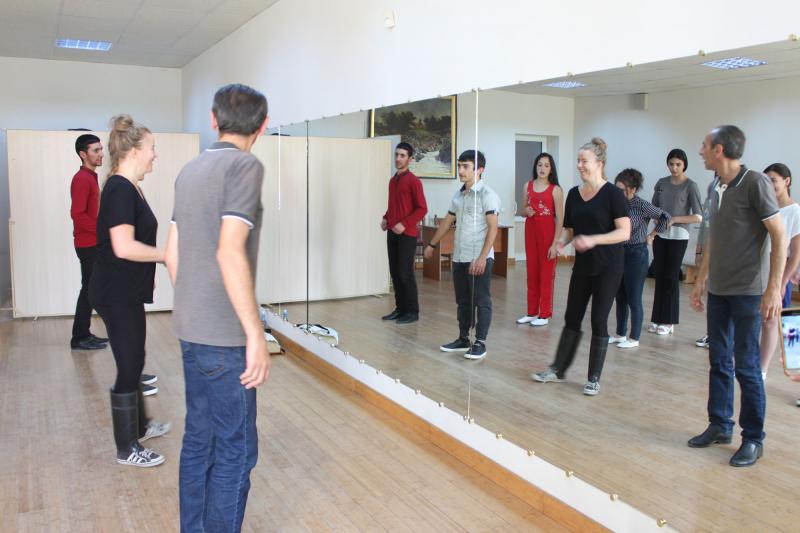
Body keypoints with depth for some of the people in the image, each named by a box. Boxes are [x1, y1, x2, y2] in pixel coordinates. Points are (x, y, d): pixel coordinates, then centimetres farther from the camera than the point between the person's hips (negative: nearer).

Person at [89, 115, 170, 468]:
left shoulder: (128, 188, 11)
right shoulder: (120, 190, -20)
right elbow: (124, 247, -28)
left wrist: (150, 269, 24)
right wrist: (167, 255, -18)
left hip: (125, 292, 10)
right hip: (117, 295, -10)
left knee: (133, 361, 21)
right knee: (129, 366, -1)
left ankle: (139, 425, 38)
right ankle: (127, 449, 12)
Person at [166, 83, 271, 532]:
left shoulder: (190, 170, 12)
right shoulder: (246, 166, -13)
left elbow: (173, 254, 15)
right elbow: (230, 253, -23)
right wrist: (256, 334, -21)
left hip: (192, 329, 8)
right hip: (224, 335, -8)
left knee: (199, 438, 18)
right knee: (236, 450, 2)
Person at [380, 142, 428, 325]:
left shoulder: (413, 181, -10)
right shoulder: (392, 180, 14)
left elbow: (422, 209, -13)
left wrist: (404, 224, -19)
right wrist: (386, 218, 8)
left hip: (407, 234, -8)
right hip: (392, 233, 8)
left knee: (405, 273, -6)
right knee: (394, 272, 10)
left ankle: (412, 312, 4)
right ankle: (400, 308, 19)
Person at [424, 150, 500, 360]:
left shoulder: (487, 195, -10)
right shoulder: (458, 195, 12)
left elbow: (493, 228, -15)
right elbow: (447, 222, 24)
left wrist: (482, 257, -21)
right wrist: (432, 244, 28)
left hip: (479, 258, -7)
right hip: (459, 257, 7)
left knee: (481, 301, 1)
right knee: (463, 301, 14)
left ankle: (480, 343, 7)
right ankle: (463, 339, 24)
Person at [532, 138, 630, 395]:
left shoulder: (612, 194, -11)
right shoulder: (574, 194, 6)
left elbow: (624, 232, -15)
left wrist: (593, 240, -27)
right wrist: (562, 242, -10)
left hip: (607, 267, -5)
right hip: (582, 265, 5)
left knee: (599, 320, 1)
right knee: (572, 317, 11)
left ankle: (594, 378, 14)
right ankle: (558, 369, 23)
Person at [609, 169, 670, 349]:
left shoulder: (641, 205, -14)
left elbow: (665, 217, -10)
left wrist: (652, 235, -3)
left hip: (636, 254, -6)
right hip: (619, 253, 6)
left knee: (634, 299, 2)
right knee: (620, 298, 14)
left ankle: (634, 338, 14)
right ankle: (620, 334, 27)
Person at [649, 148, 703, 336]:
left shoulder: (690, 186, -7)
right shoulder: (661, 183, 6)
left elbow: (698, 217, -11)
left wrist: (674, 219, -17)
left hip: (678, 237, -4)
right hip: (660, 235, 4)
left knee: (671, 278, 1)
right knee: (659, 276, 6)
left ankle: (668, 321, 10)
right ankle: (657, 319, 13)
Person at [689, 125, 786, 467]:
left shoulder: (755, 183, -12)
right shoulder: (717, 187, 10)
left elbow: (780, 237, -13)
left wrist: (774, 288, -18)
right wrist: (700, 281, 17)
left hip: (747, 291, -7)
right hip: (717, 290, 7)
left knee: (746, 366, 0)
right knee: (719, 361, 13)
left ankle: (753, 439, 12)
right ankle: (720, 426, 26)